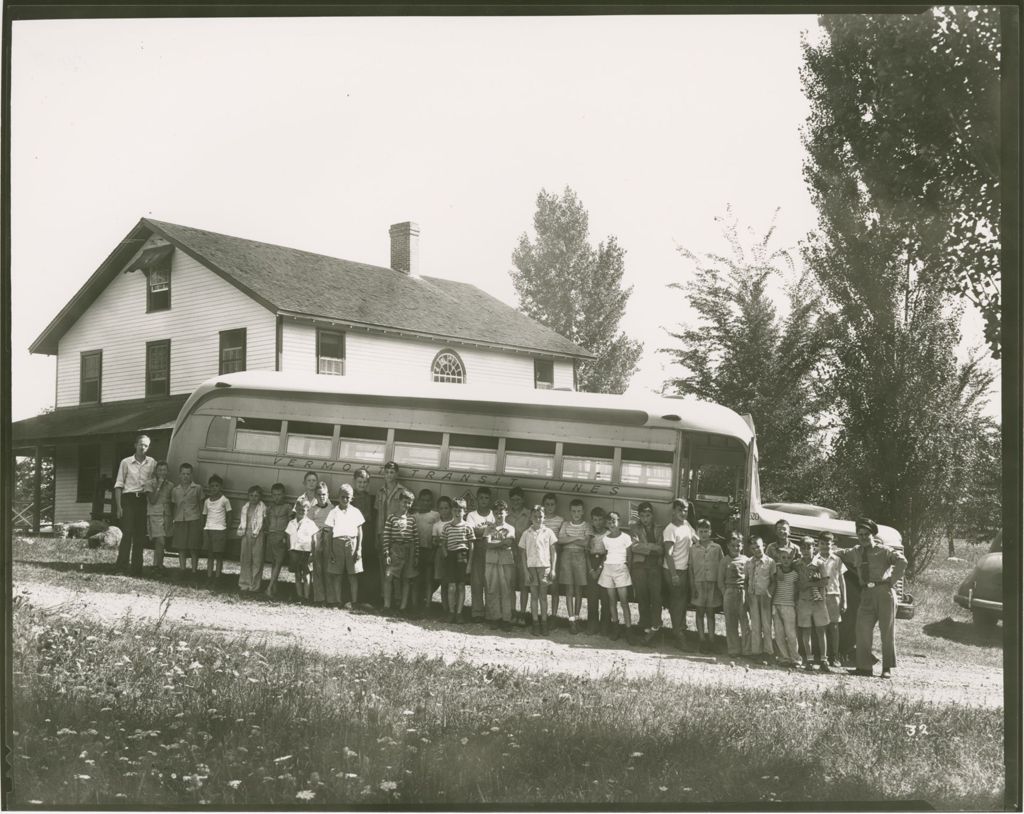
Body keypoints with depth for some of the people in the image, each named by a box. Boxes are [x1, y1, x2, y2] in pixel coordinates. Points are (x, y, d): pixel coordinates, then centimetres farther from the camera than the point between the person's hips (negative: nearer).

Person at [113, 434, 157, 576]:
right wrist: (118, 506, -5)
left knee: (140, 535, 3)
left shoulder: (152, 463, 8)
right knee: (127, 533, -11)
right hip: (128, 499, -2)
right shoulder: (126, 462, 3)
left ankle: (137, 568, 8)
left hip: (143, 500, 2)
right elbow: (119, 485, 2)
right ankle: (122, 565, -8)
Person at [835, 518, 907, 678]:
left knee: (887, 630, -1)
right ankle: (864, 666, 5)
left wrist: (892, 580, -13)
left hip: (884, 591, -5)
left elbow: (902, 561, -16)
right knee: (863, 629, 0)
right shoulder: (856, 552, 14)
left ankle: (887, 668, 4)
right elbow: (841, 554, 30)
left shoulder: (883, 550, -3)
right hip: (866, 593, 5)